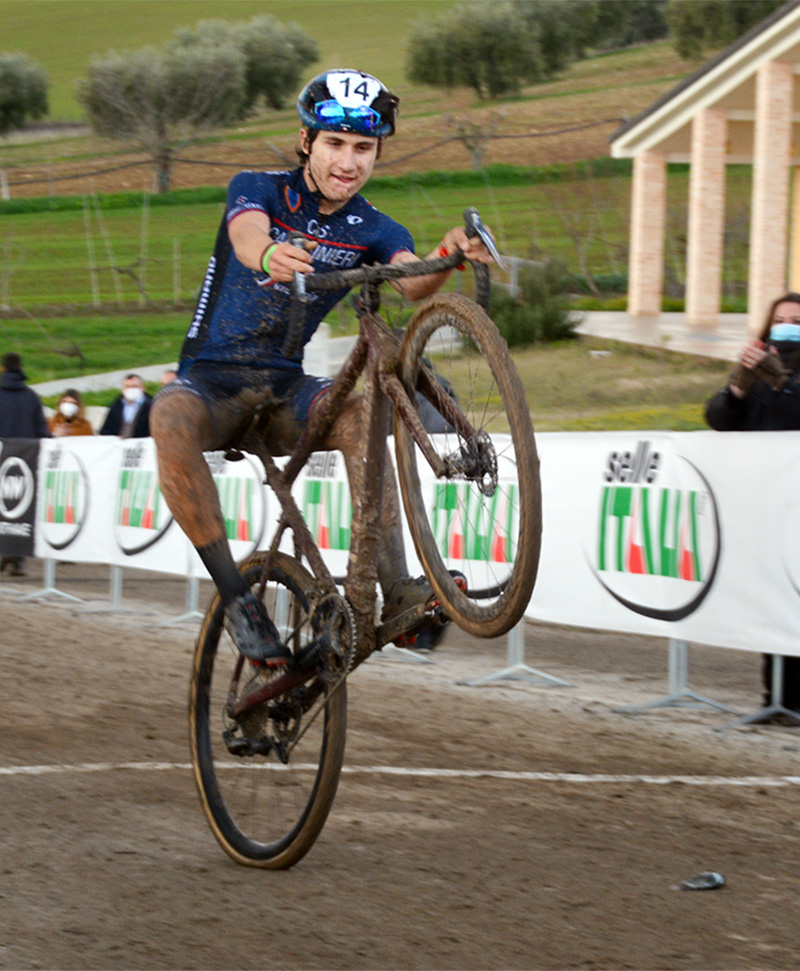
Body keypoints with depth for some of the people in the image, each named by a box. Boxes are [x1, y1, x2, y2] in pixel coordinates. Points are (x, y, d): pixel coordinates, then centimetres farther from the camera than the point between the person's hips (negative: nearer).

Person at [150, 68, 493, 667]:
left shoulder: (374, 231, 0)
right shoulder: (259, 190, -7)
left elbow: (411, 282, -22)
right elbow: (248, 237, -31)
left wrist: (448, 258, -46)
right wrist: (271, 255, -57)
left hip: (285, 389, 2)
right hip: (214, 377, -2)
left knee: (358, 413, -31)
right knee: (172, 419, -37)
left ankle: (397, 588, -37)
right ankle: (237, 596, -31)